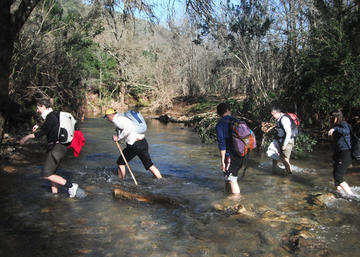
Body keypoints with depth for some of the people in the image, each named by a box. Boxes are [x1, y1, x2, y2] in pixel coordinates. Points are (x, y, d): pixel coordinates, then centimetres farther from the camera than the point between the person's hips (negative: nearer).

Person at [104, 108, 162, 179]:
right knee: (149, 165, 10)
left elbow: (127, 129, -24)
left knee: (121, 162, 12)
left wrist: (118, 138, -12)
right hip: (143, 142, 8)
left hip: (134, 144, -8)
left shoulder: (117, 120, -8)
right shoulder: (122, 117, 21)